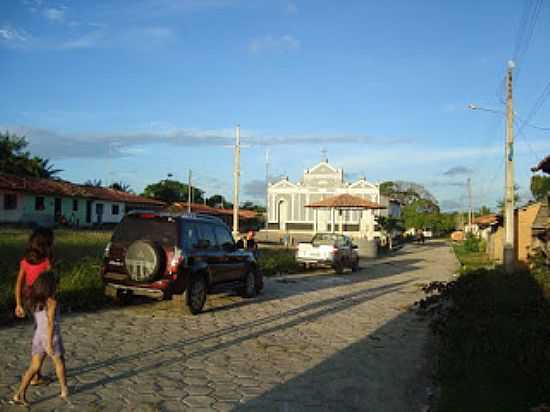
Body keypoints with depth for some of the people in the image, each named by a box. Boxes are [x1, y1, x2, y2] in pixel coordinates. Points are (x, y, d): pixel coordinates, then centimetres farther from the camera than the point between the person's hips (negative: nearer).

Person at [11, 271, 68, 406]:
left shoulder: (35, 301, 4)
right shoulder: (52, 302, -19)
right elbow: (50, 324, -22)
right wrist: (49, 344, -22)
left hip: (38, 336, 5)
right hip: (52, 338, -5)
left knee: (34, 367, 9)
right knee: (59, 362, 15)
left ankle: (20, 394, 1)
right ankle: (64, 391, 27)